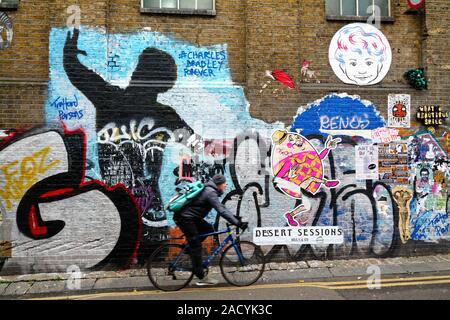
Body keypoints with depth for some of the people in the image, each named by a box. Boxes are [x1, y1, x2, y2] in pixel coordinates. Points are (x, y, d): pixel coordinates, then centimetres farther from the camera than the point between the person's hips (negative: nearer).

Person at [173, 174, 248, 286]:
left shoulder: (210, 190, 13)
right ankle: (202, 278, 2)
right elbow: (222, 211, -25)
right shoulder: (211, 193, -17)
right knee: (196, 247, -5)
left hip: (190, 217, 9)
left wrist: (235, 218, 12)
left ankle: (189, 247, 15)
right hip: (184, 218, -9)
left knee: (209, 229, 10)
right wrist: (237, 223, -25)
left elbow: (221, 208, 18)